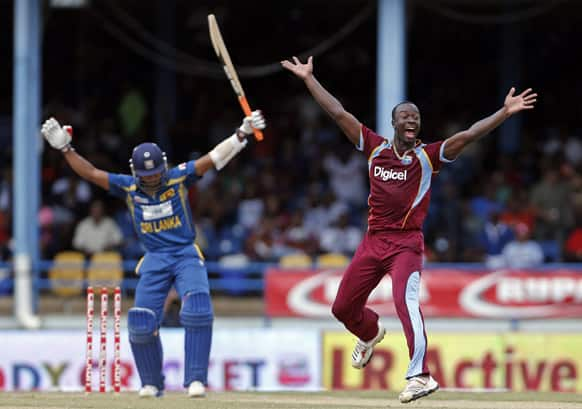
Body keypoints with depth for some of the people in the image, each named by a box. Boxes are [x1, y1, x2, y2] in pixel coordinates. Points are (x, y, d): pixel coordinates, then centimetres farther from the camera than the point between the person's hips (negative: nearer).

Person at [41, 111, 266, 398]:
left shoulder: (178, 178, -5)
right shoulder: (128, 188, 0)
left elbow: (213, 158, -11)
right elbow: (91, 173, -3)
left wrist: (242, 134, -20)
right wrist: (65, 148, -11)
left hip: (186, 255, -2)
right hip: (154, 261, 2)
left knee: (198, 310, -24)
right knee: (140, 325, -6)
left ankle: (196, 379, -21)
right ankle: (152, 383, 15)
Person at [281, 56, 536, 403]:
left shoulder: (427, 156, -1)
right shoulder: (376, 148, 8)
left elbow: (468, 136, -10)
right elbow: (338, 113, 10)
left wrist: (505, 113, -20)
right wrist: (309, 78, 11)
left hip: (407, 242, -5)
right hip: (373, 241, 5)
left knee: (406, 302, -26)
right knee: (343, 307, 13)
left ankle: (420, 375, -30)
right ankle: (371, 332, 48)